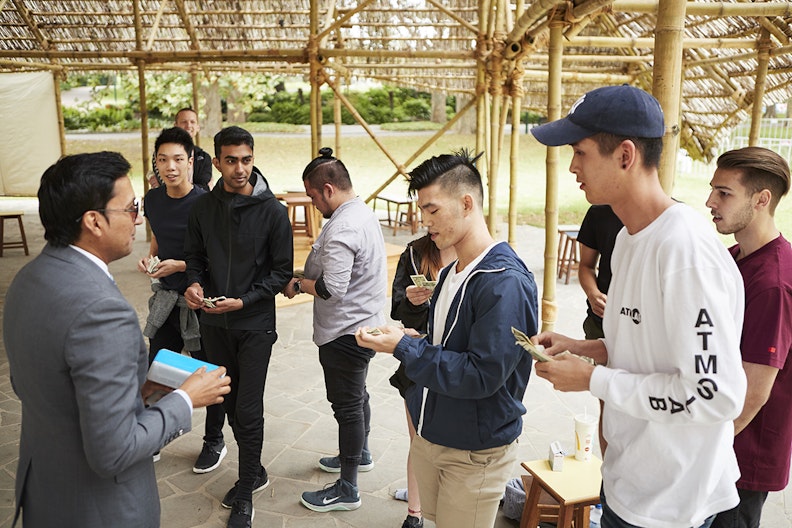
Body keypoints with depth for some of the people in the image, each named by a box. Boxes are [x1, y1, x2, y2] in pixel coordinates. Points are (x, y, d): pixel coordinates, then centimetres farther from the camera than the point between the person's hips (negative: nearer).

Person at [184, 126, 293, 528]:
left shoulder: (272, 211, -11)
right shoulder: (203, 207, 0)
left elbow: (282, 271, -8)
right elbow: (195, 257, 11)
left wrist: (244, 300, -18)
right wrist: (194, 284, -11)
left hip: (255, 324, -4)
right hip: (214, 324, 5)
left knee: (248, 408, -1)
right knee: (230, 402, 16)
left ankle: (245, 492, 18)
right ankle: (255, 471, 36)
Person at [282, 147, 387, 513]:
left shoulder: (342, 228, -25)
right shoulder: (364, 213, 8)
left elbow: (331, 288, -28)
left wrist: (298, 284, -12)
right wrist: (309, 276, 6)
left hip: (344, 334, -10)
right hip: (363, 324, 10)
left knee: (347, 405, 1)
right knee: (357, 395, 26)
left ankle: (347, 489, 15)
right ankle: (360, 452, 46)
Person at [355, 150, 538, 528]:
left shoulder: (505, 282, -23)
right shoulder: (452, 273, 6)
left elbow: (482, 375, -26)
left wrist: (405, 348, -23)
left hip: (476, 452, -8)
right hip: (431, 436, 8)